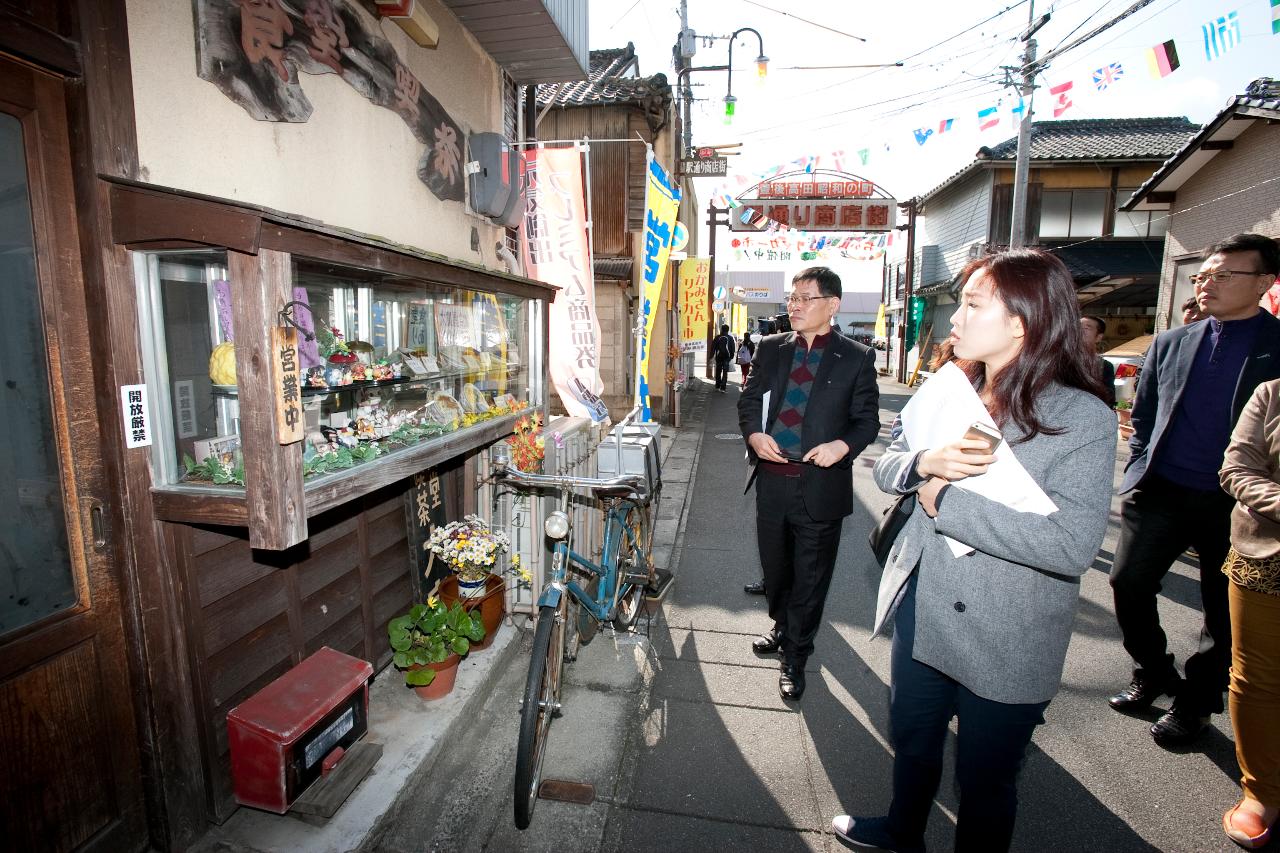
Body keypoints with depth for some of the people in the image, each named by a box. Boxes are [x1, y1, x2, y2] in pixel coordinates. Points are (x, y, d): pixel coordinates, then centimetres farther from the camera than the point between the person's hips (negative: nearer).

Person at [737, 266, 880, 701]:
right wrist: (753, 433, -11)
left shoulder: (856, 359, -3)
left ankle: (795, 657, 28)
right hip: (772, 478, 4)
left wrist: (843, 444, -20)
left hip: (822, 485, -3)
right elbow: (748, 400, 9)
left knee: (811, 576, 9)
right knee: (774, 566, 21)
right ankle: (781, 627, 47)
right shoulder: (770, 348, 6)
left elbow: (867, 419, -1)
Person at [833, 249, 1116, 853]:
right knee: (911, 739, 28)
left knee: (984, 781, 18)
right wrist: (925, 462, -18)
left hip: (1004, 644, -5)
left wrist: (945, 500, -24)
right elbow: (885, 466, 4)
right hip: (921, 615, 6)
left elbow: (1073, 544, -28)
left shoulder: (1082, 418, -18)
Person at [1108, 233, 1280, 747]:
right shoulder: (1169, 344, 8)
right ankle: (1153, 674, 26)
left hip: (1235, 504, -2)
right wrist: (1137, 475, 5)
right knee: (1128, 582, 1)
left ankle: (1195, 702, 29)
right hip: (1161, 492, 3)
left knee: (1224, 612, 9)